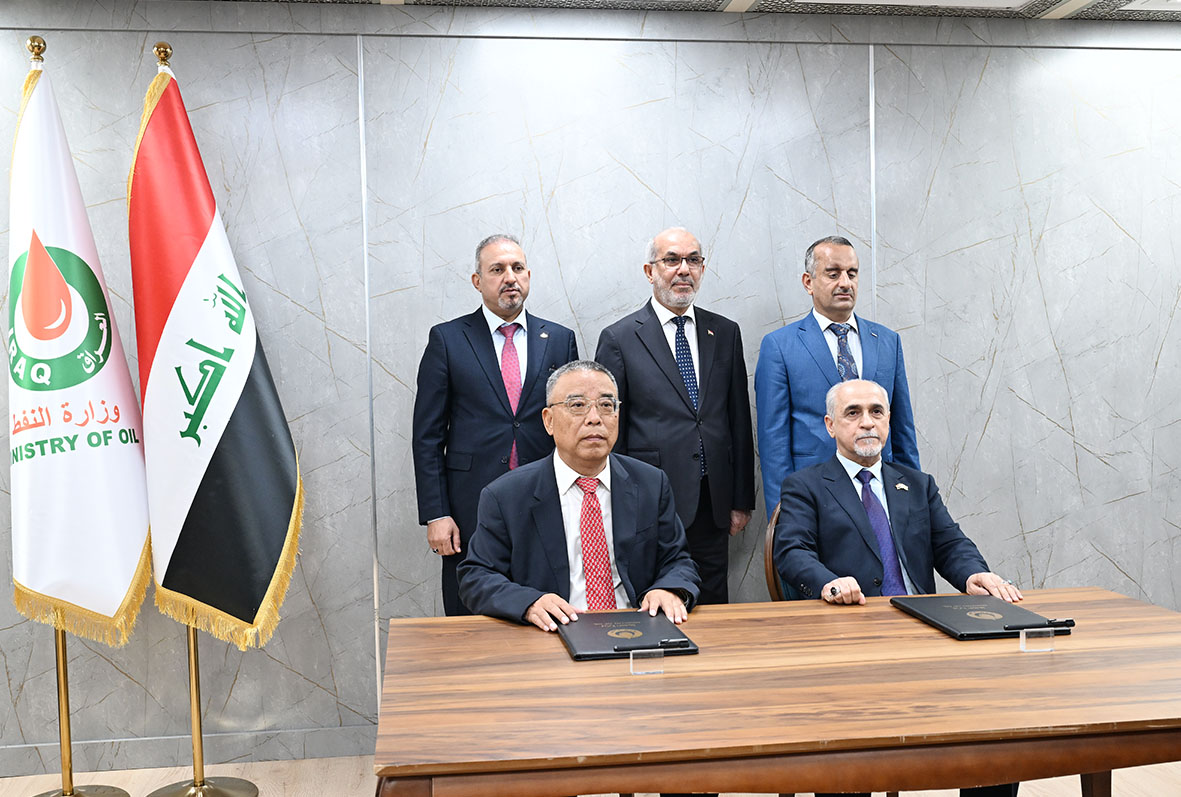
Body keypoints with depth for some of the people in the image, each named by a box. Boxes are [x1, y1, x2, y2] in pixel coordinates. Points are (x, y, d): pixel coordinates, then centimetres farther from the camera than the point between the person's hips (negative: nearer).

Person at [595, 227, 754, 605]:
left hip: (714, 504, 4)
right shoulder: (619, 339, -3)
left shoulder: (725, 333, 10)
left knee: (713, 608, 11)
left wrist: (742, 500, 9)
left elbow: (739, 419, 11)